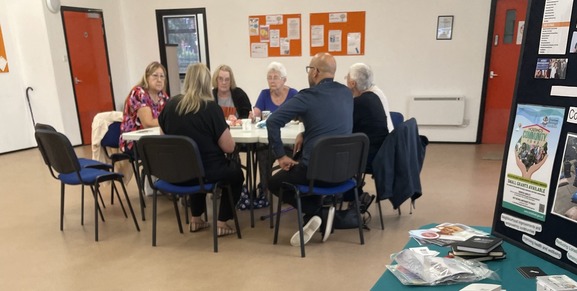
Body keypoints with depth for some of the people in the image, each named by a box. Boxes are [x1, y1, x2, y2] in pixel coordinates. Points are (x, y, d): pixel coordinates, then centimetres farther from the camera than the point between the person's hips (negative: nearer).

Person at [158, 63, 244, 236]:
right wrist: (224, 128, 5)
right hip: (206, 171, -5)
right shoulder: (211, 107, -15)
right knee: (236, 172, 24)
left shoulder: (171, 104, -2)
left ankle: (196, 220, 37)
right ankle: (221, 224, 20)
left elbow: (164, 133, 14)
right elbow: (229, 147, -15)